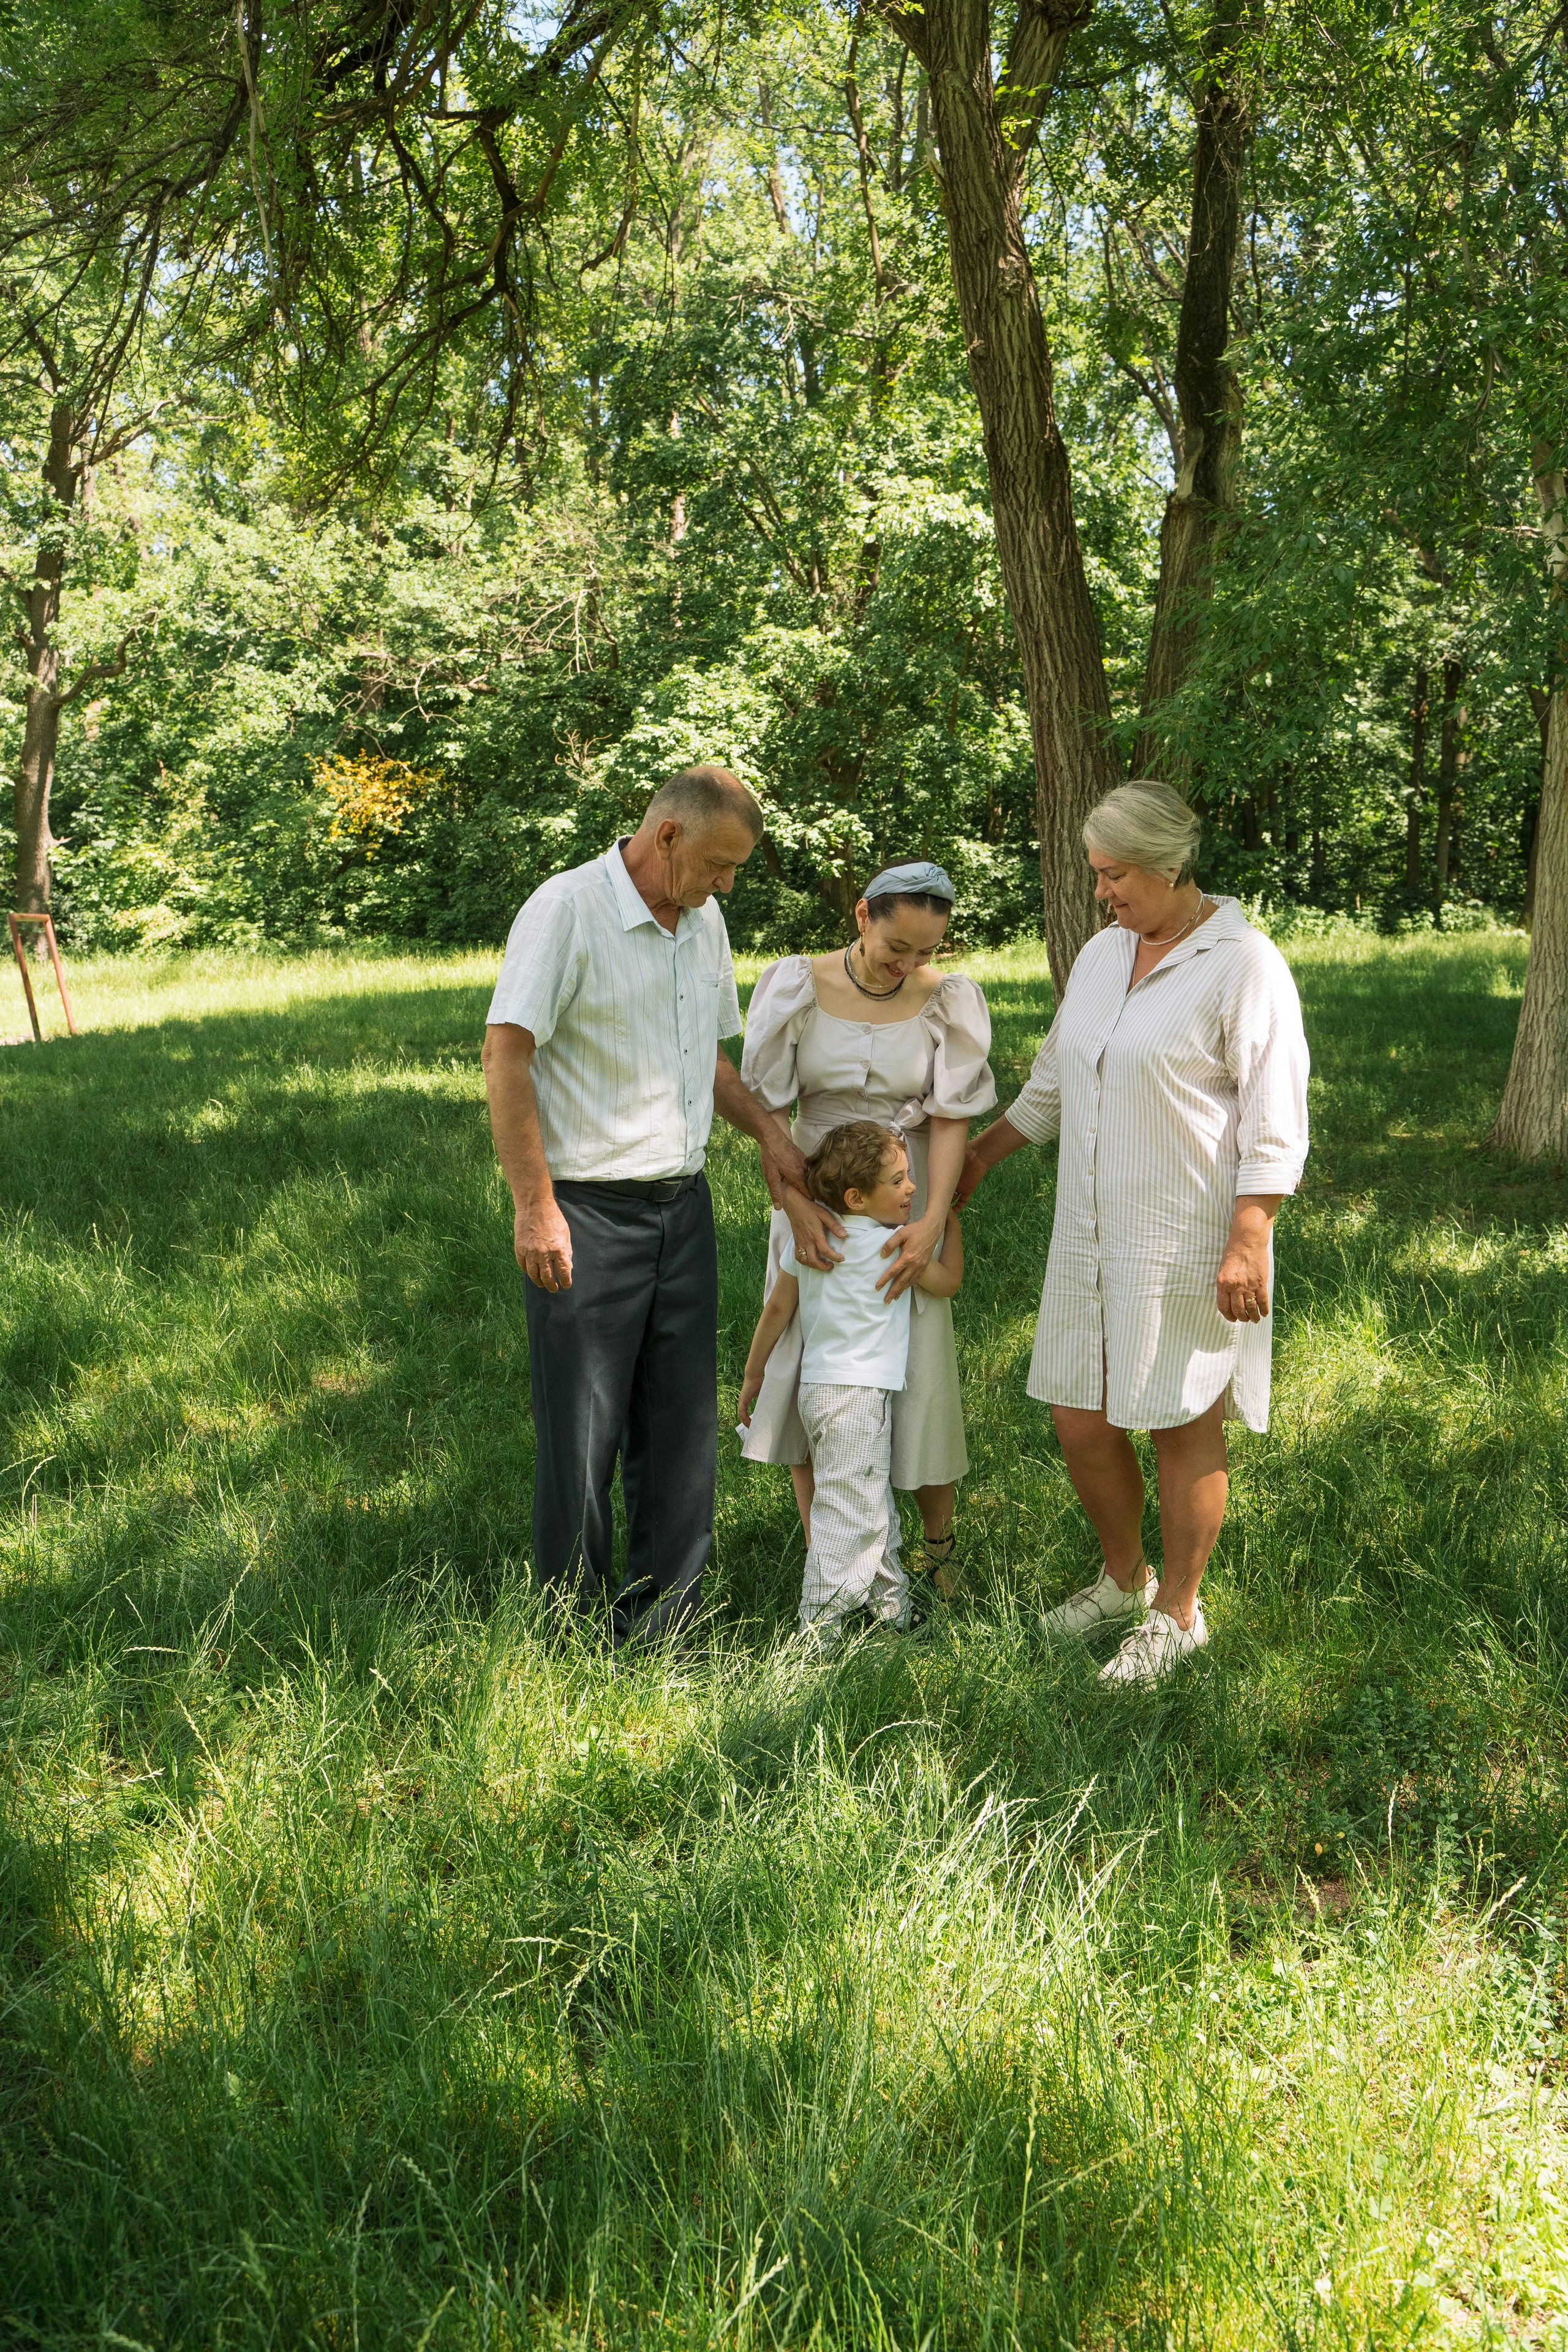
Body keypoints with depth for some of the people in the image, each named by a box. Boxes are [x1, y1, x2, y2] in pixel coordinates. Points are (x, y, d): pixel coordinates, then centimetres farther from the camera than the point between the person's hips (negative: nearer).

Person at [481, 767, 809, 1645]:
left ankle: (663, 1629, 22)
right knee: (582, 1434, 0)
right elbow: (507, 1055, -15)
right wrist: (536, 1206, -19)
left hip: (684, 1206, 7)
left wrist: (766, 1129, 9)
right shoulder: (568, 910, -11)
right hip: (589, 1210, -7)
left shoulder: (705, 924, 13)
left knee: (683, 1430, 9)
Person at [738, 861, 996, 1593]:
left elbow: (951, 1117, -10)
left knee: (921, 1377, 0)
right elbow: (767, 1106, -9)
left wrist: (933, 1222, -21)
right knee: (805, 1374, 4)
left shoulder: (946, 1000, -9)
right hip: (814, 1203, 1)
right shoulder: (797, 987, -10)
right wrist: (795, 1203, -20)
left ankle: (939, 1544, 23)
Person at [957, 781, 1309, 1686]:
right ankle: (1126, 1578, 35)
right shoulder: (1103, 955, 10)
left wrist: (1247, 1243, -19)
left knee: (1185, 1430, 4)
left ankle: (1179, 1614, 23)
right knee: (1080, 1420, 11)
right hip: (1094, 1238, 7)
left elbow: (1276, 1122, -13)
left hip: (1188, 1244, -7)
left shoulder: (1243, 965, -11)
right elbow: (1054, 1083, 22)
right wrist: (976, 1157, 26)